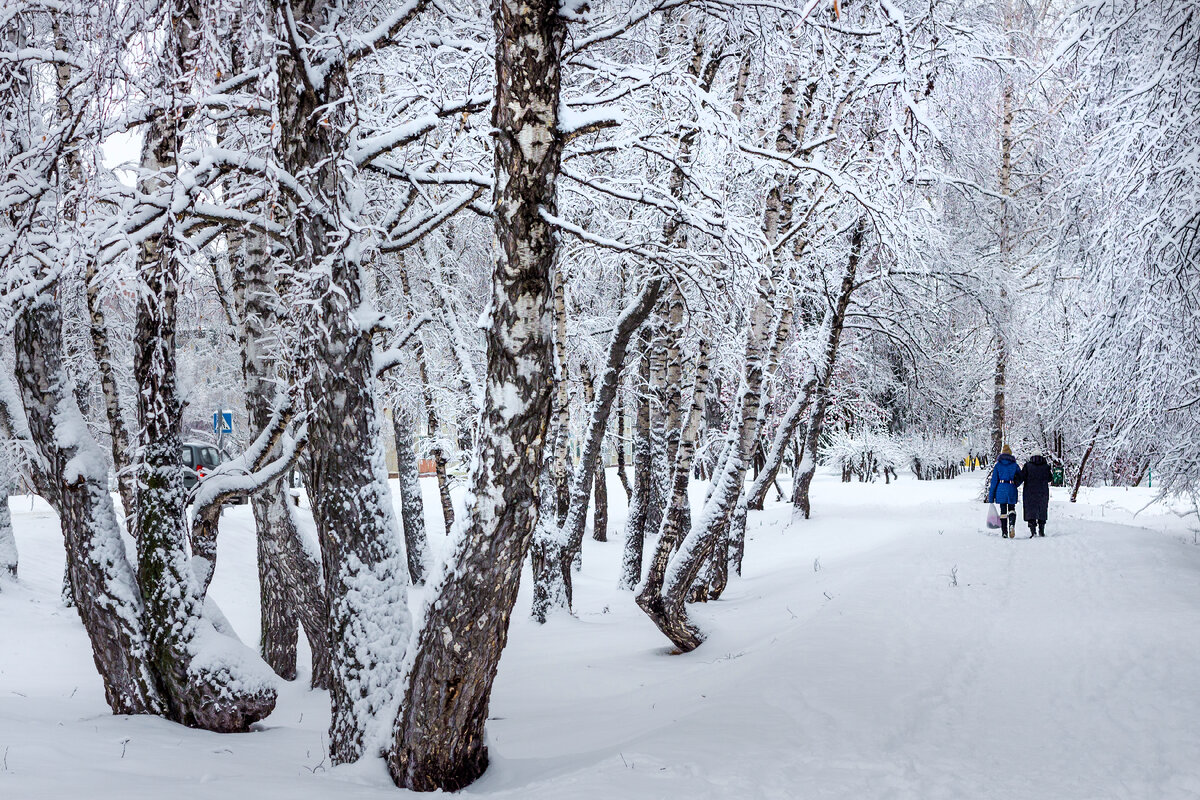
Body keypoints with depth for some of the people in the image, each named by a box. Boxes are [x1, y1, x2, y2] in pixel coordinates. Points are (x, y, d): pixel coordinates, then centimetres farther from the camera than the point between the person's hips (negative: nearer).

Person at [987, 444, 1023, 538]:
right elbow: (1020, 479, 5)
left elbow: (994, 481, -1)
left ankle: (1004, 532, 7)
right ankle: (1012, 524, -17)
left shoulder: (998, 465, 2)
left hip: (1001, 490, 0)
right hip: (1012, 490, 0)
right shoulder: (1015, 465, 4)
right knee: (1012, 509, 13)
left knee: (1003, 510, 8)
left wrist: (991, 496, 1)